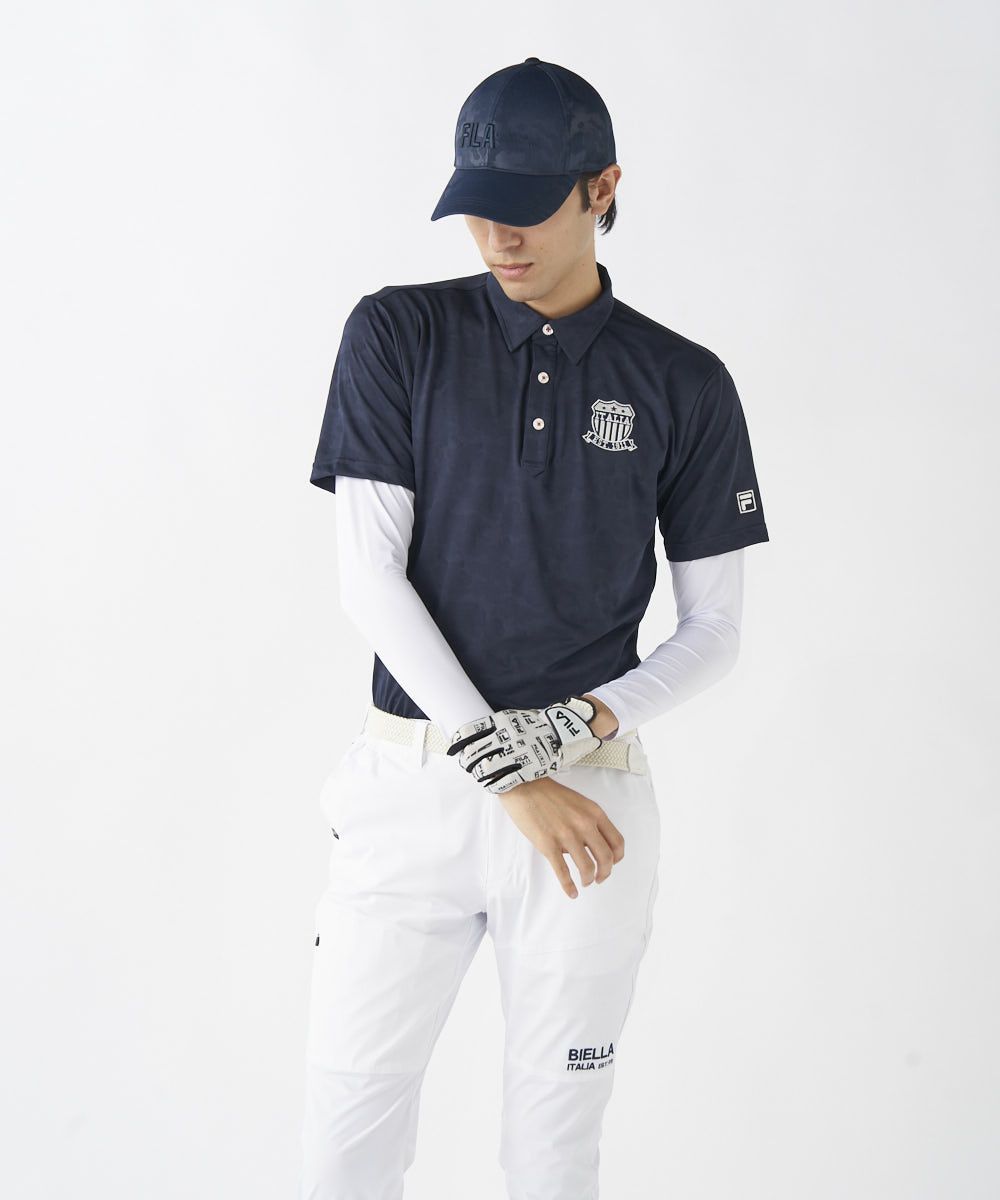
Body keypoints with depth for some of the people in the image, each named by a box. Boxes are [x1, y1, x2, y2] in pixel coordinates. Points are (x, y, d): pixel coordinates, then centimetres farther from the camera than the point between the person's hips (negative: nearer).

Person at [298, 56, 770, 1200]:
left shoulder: (683, 384, 4)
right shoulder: (399, 333, 2)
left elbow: (714, 630, 6)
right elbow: (370, 577, -5)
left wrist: (582, 724, -13)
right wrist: (507, 776, -12)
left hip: (590, 791, 0)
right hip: (411, 789, 0)